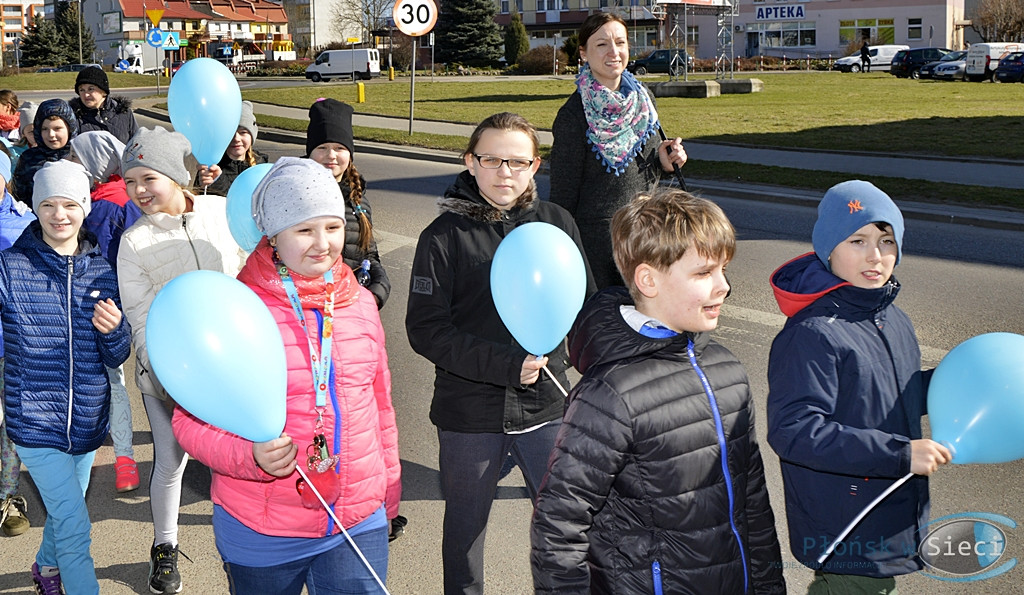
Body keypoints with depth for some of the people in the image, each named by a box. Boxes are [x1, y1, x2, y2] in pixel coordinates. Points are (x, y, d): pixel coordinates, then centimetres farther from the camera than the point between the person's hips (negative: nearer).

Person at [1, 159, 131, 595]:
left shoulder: (101, 273, 1)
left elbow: (116, 358, 2)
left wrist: (114, 330, -19)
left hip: (87, 423, 4)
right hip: (36, 423, -4)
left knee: (65, 512, 24)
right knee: (74, 526, -9)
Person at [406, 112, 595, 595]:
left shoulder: (556, 223, 1)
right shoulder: (444, 235, -7)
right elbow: (425, 329, -11)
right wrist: (505, 364, -20)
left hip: (544, 407, 2)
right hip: (468, 412, -1)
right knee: (465, 529, 15)